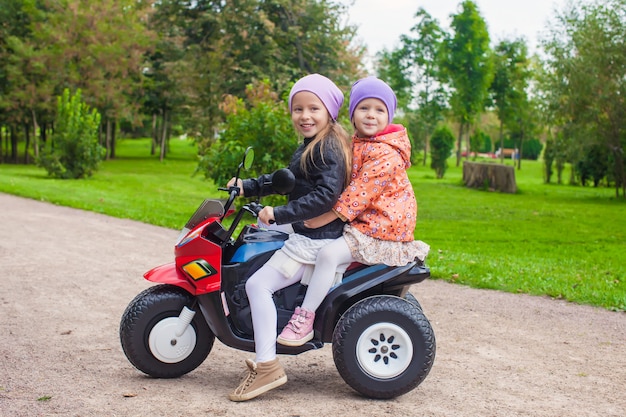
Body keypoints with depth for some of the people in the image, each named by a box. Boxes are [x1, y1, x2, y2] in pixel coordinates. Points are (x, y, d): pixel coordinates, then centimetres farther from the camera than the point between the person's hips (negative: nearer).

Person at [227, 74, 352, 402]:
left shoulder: (328, 148, -17)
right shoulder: (311, 146, 15)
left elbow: (326, 195, -28)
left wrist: (279, 214, -27)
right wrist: (248, 187, 19)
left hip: (316, 238, -12)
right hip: (305, 231, 12)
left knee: (258, 284, -17)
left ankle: (267, 366, -15)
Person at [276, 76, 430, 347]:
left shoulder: (386, 152, -18)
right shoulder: (355, 144, 13)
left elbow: (360, 191, -23)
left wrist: (324, 218, -21)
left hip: (382, 226, -11)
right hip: (360, 221, 11)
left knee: (329, 253, -24)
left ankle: (305, 317, -18)